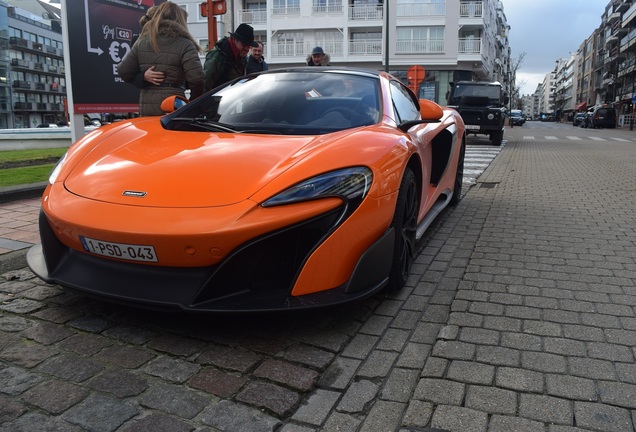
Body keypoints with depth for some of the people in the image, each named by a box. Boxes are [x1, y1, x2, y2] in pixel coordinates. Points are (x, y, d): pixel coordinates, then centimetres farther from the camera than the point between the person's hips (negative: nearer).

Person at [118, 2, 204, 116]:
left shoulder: (141, 42, 10)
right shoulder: (184, 44, -5)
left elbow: (123, 71, 6)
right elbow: (197, 78, -13)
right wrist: (194, 102, 1)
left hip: (146, 108, 5)